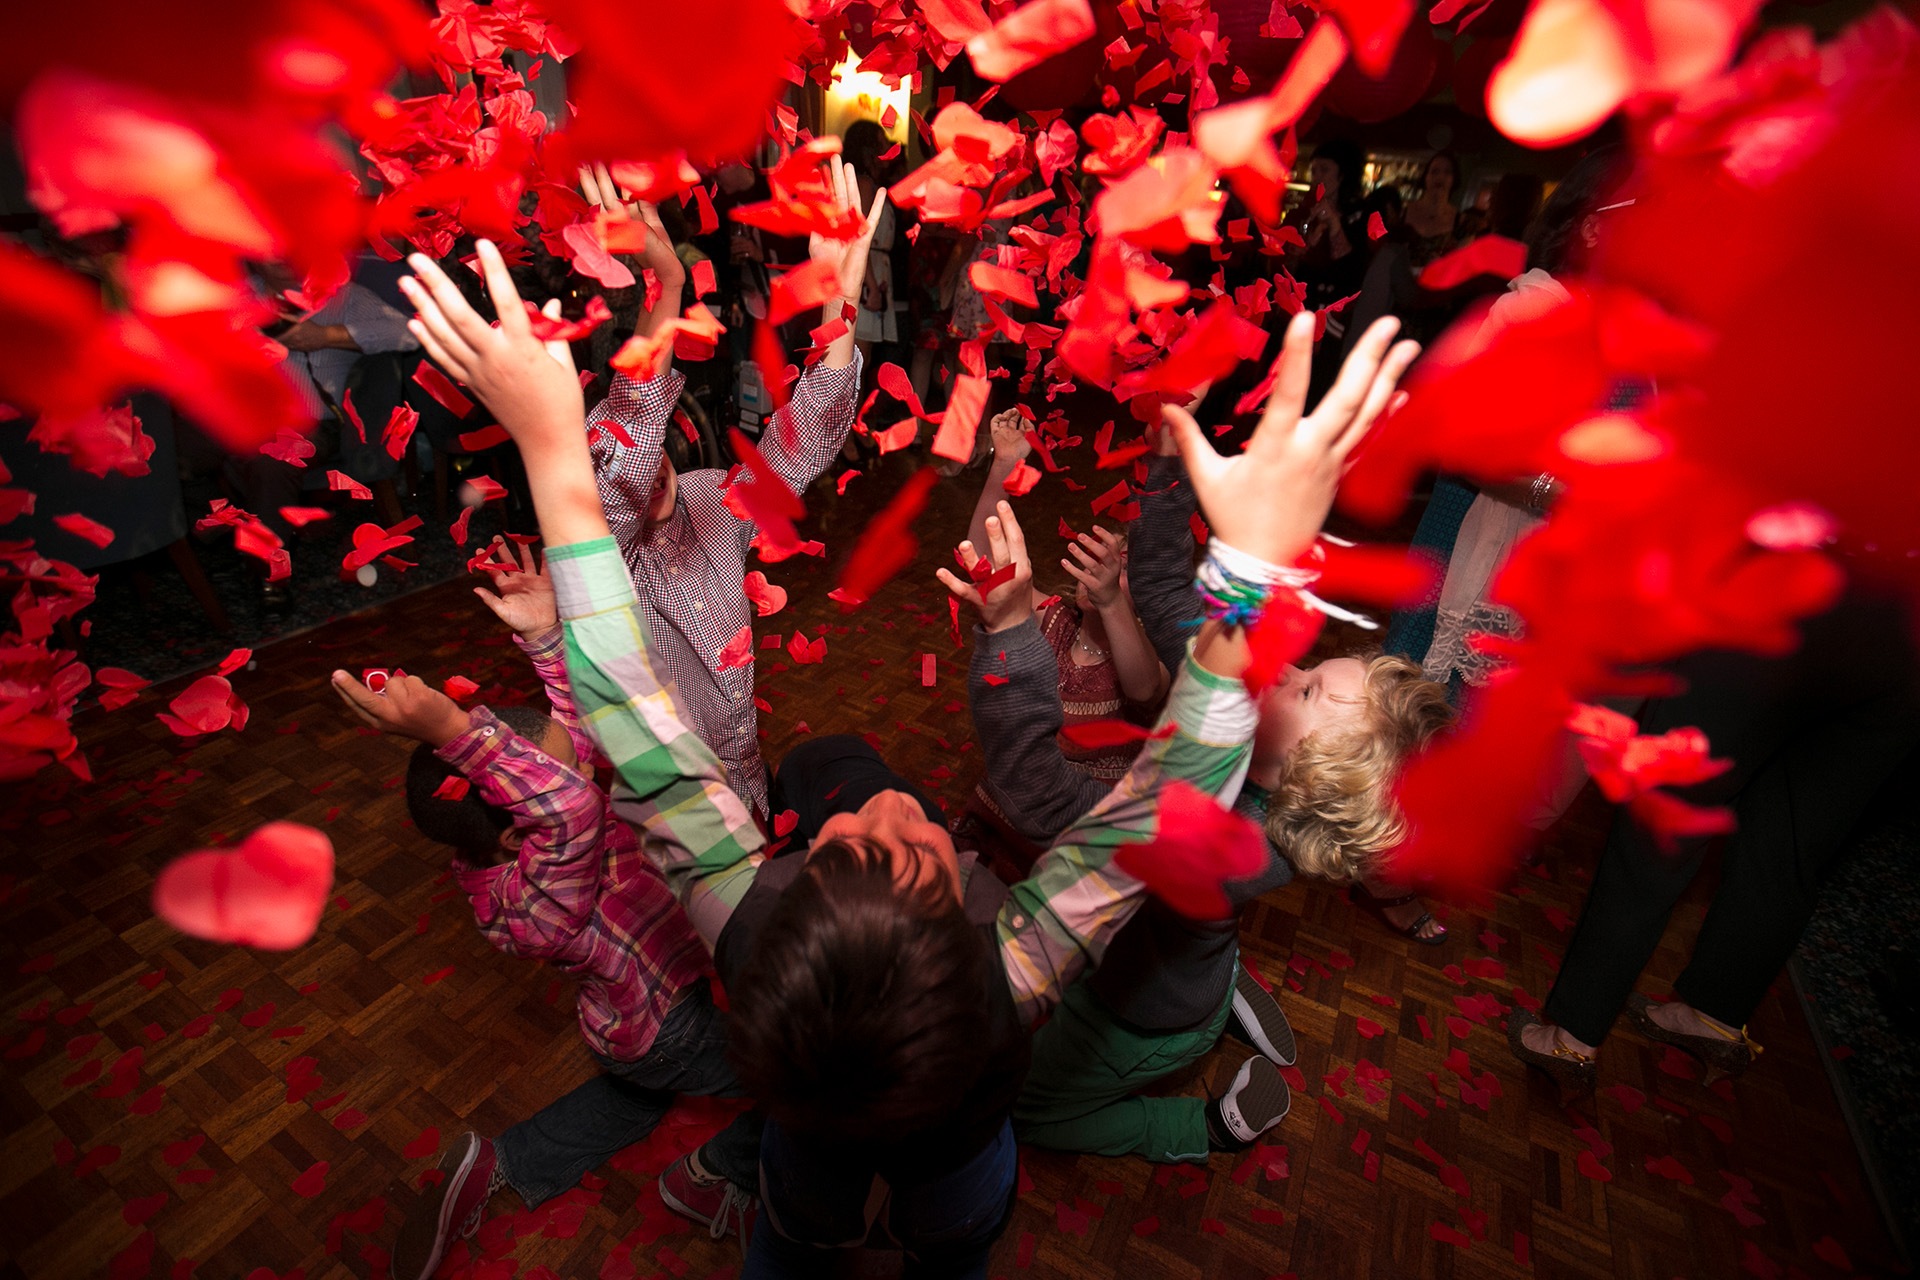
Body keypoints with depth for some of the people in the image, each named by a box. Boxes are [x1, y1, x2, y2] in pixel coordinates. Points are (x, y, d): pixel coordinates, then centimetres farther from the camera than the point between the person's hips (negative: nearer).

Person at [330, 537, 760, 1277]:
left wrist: (545, 634, -22)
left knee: (641, 1094, 36)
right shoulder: (530, 902, -39)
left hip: (642, 1017, 8)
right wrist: (452, 730, -66)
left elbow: (583, 715, -9)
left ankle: (494, 1169, 29)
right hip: (669, 1031, -8)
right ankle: (722, 1175, 18)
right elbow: (569, 807, -61)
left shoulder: (514, 833, -14)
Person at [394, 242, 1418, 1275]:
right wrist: (1258, 557, -57)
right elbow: (1176, 796, -49)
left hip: (809, 1155, 1)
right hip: (958, 1158, 0)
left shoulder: (746, 928, -48)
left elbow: (634, 726, -44)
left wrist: (554, 453, -43)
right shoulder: (1019, 974, -52)